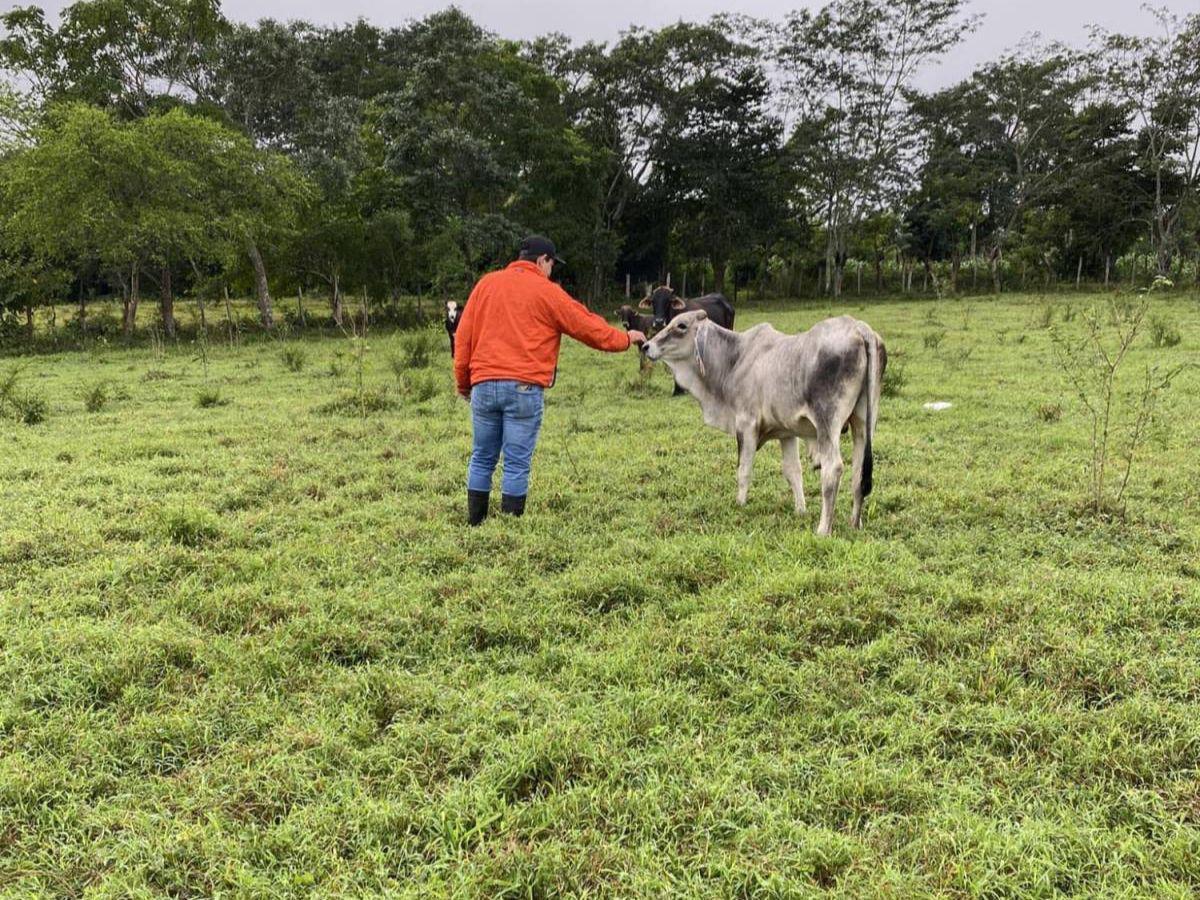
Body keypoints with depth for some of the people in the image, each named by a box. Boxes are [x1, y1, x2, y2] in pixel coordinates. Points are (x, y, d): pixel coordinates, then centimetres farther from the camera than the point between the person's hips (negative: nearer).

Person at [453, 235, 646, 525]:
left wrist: (463, 382, 19)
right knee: (517, 464, 1)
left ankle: (474, 525, 17)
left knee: (482, 459, 13)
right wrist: (626, 338, 22)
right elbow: (589, 327, 6)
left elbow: (463, 337, 12)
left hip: (484, 385, 4)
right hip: (524, 388, -4)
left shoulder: (486, 284, 13)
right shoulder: (547, 292, 2)